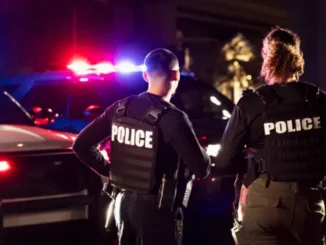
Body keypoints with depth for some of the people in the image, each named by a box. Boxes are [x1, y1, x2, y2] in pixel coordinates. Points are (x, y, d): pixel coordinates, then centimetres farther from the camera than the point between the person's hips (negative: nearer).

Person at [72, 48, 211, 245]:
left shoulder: (120, 108, 1)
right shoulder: (172, 118, -18)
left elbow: (82, 145, 5)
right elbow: (201, 169, -16)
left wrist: (110, 170, 11)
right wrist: (200, 153, 5)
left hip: (124, 201, 7)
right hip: (154, 207, -6)